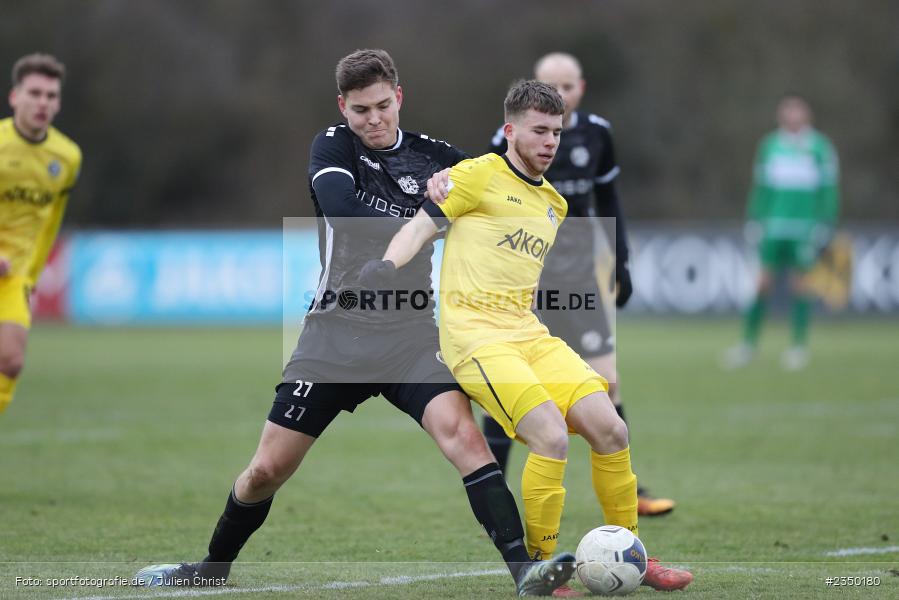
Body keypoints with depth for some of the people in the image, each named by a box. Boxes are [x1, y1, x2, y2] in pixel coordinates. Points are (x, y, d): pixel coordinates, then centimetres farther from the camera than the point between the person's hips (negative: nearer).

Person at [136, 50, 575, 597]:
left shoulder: (432, 156, 3)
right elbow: (341, 210, -23)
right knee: (267, 470, 5)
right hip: (337, 331, 0)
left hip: (409, 331, 0)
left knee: (461, 431, -25)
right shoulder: (334, 146, -4)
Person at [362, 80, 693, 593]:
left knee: (609, 429, -8)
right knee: (552, 438, -24)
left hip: (530, 333, 7)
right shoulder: (480, 174, 0)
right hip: (474, 333, -7)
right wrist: (386, 267, -23)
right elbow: (419, 228, -5)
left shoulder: (554, 204, 21)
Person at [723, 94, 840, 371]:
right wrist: (754, 221, 10)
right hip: (773, 227, 2)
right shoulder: (770, 146, 10)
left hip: (805, 228, -2)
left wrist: (824, 227, -4)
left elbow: (829, 190, 2)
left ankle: (799, 346, 7)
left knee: (799, 282, -2)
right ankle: (748, 342, 4)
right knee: (763, 282, -2)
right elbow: (760, 187, 14)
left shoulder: (820, 148, 1)